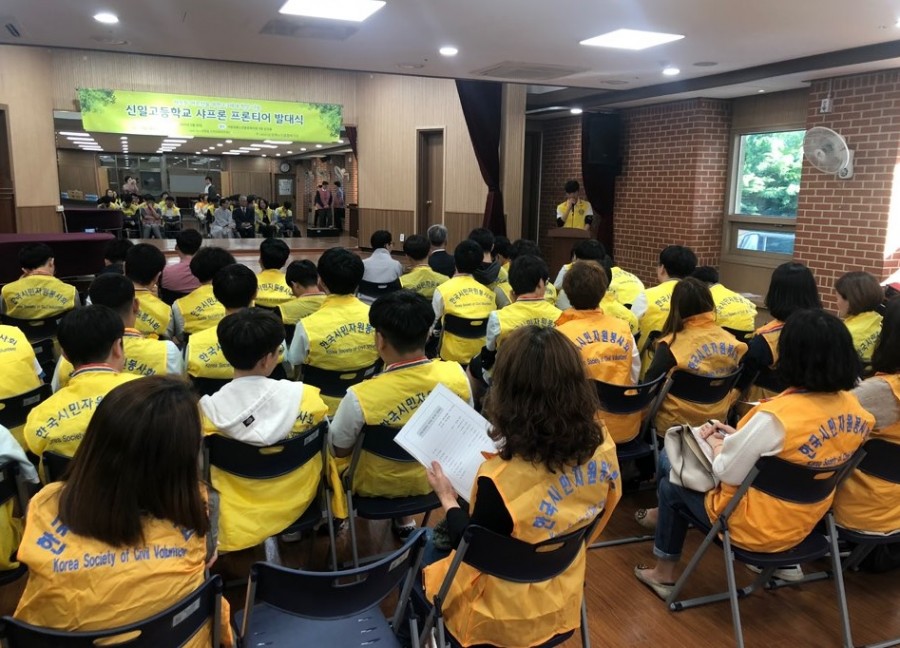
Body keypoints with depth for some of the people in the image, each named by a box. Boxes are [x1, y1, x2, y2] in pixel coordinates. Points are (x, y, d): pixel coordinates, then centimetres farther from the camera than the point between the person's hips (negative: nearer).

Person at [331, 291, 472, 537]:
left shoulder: (360, 397, -34)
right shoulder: (456, 376, -23)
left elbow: (340, 450, -15)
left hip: (375, 485, -3)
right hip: (429, 479, 3)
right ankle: (404, 519, 39)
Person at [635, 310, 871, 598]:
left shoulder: (777, 415, -31)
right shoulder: (855, 409, -9)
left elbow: (727, 473, -20)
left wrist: (715, 443, 0)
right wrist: (736, 437, 4)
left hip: (757, 526, -7)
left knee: (671, 484, 19)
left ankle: (664, 574, 32)